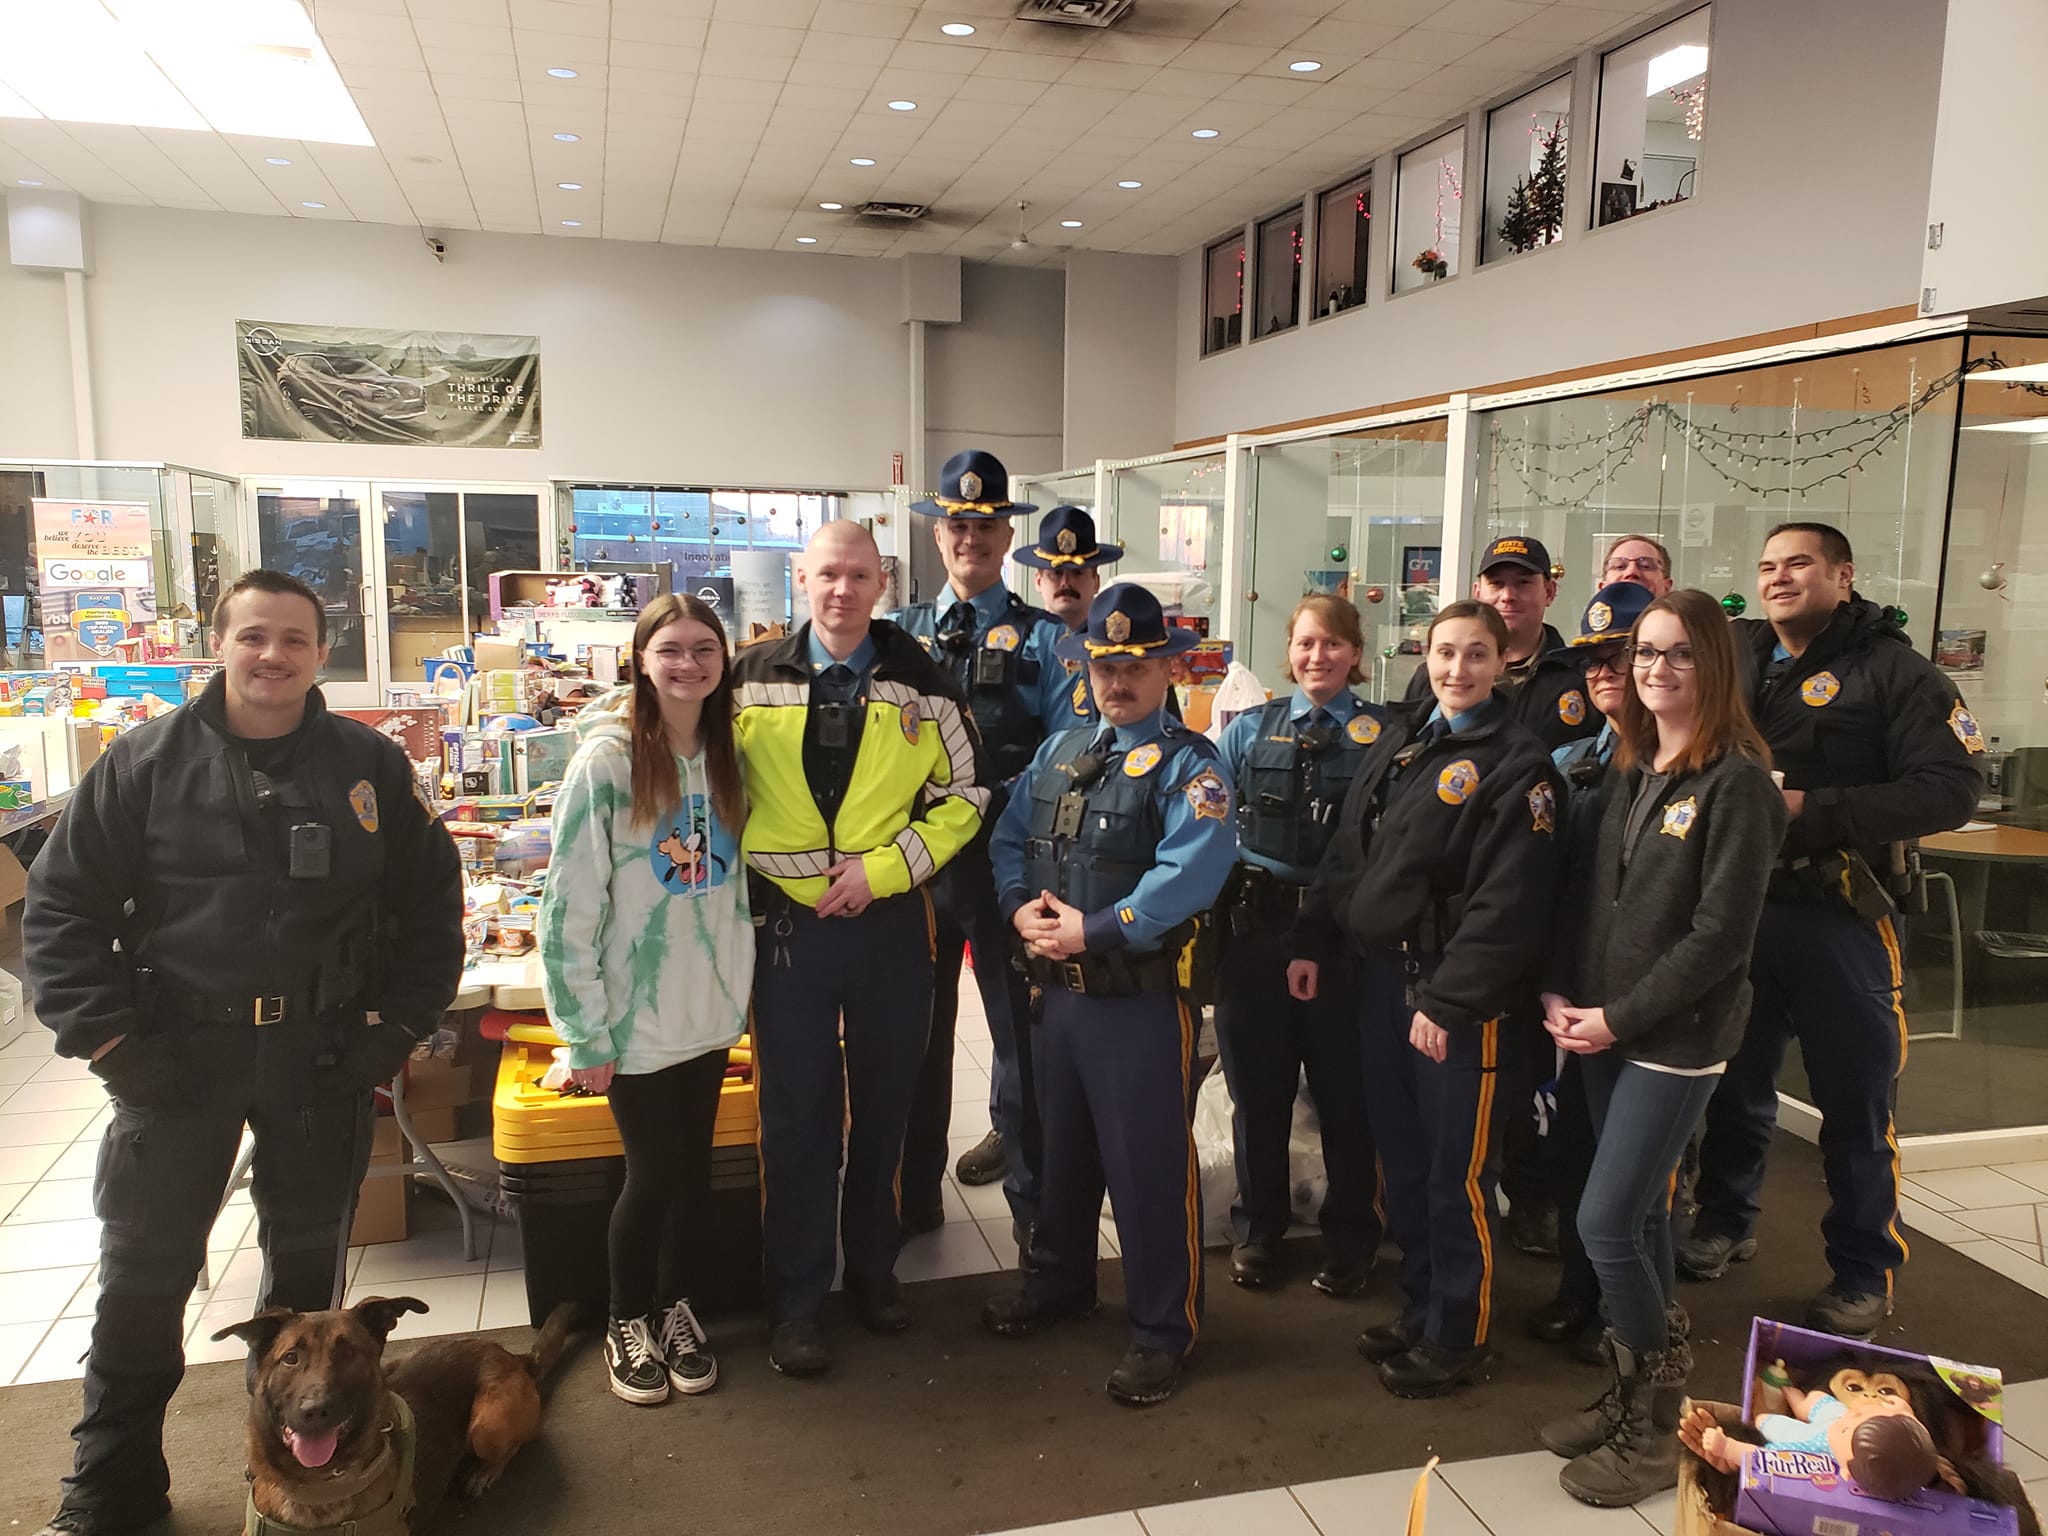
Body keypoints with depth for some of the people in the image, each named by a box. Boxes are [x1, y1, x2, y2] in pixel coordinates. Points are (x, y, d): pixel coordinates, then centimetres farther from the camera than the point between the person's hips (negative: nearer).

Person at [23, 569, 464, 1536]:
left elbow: (431, 902, 4)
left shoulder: (370, 766, -1)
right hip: (177, 1054, -1)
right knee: (143, 1269, 9)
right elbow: (62, 903, -1)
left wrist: (402, 1022, -2)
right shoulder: (146, 762, -3)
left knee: (309, 1258, 15)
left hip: (323, 1055, 1)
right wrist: (101, 1030, -8)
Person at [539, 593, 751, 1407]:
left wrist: (741, 986, 8)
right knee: (654, 1172, 6)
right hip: (637, 1012, -5)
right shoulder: (605, 759, -15)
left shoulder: (727, 754, 4)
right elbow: (569, 905, -15)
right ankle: (626, 1322, 31)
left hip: (710, 1006, 5)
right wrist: (585, 1030, -14)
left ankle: (673, 1307, 37)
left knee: (694, 1167, 14)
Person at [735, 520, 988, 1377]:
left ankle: (873, 1266, 34)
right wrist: (738, 888, -2)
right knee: (795, 1114, 5)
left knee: (883, 1105, 14)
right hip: (787, 923, -1)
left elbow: (964, 796, 2)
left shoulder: (921, 684, 0)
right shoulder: (752, 680, 0)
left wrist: (885, 866, -10)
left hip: (892, 922, 1)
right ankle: (796, 1299, 21)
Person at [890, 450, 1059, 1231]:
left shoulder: (1042, 637, 0)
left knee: (1018, 1020, 7)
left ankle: (1031, 1195, 23)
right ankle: (913, 1189, 29)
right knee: (917, 1021, 13)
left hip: (1009, 856, -3)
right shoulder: (904, 631, 9)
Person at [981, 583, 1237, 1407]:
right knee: (1064, 1143, 22)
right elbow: (1010, 838, 11)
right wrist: (1021, 907, -8)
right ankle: (1058, 1279, 43)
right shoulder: (1060, 752, 11)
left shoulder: (1189, 765, -11)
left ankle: (1162, 1331, 20)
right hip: (1062, 987, 7)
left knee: (1150, 1162, 3)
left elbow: (1187, 874, -24)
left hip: (1144, 996, -6)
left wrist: (1094, 931, -23)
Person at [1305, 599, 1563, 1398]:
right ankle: (1420, 1309, 33)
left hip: (1456, 989, -6)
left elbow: (1507, 903, -17)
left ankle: (1460, 1337, 22)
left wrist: (1448, 1002, -20)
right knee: (1400, 1156, 16)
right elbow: (1346, 849, 14)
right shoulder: (1398, 738, 11)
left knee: (1456, 1171, 4)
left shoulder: (1518, 764, -10)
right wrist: (1312, 941, 9)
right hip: (1379, 972, 7)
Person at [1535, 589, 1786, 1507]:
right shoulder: (1627, 770, 9)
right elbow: (1585, 891, 10)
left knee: (1605, 1224, -6)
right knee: (1637, 1216, 14)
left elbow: (1721, 933, -17)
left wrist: (1619, 1017, -15)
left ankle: (1654, 1430, 13)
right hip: (1603, 1033, 6)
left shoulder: (1737, 782, -13)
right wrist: (1562, 995, -1)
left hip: (1676, 1037, -6)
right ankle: (1633, 1397, 28)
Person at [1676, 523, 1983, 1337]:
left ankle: (1864, 1275, 22)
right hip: (1738, 905, 4)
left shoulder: (1894, 670, -6)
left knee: (1855, 1103, 6)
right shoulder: (1734, 655, 6)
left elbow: (1950, 788, -15)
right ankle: (1724, 1221, 35)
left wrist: (1813, 809, -21)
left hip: (1839, 915, -4)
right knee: (1735, 1080, 16)